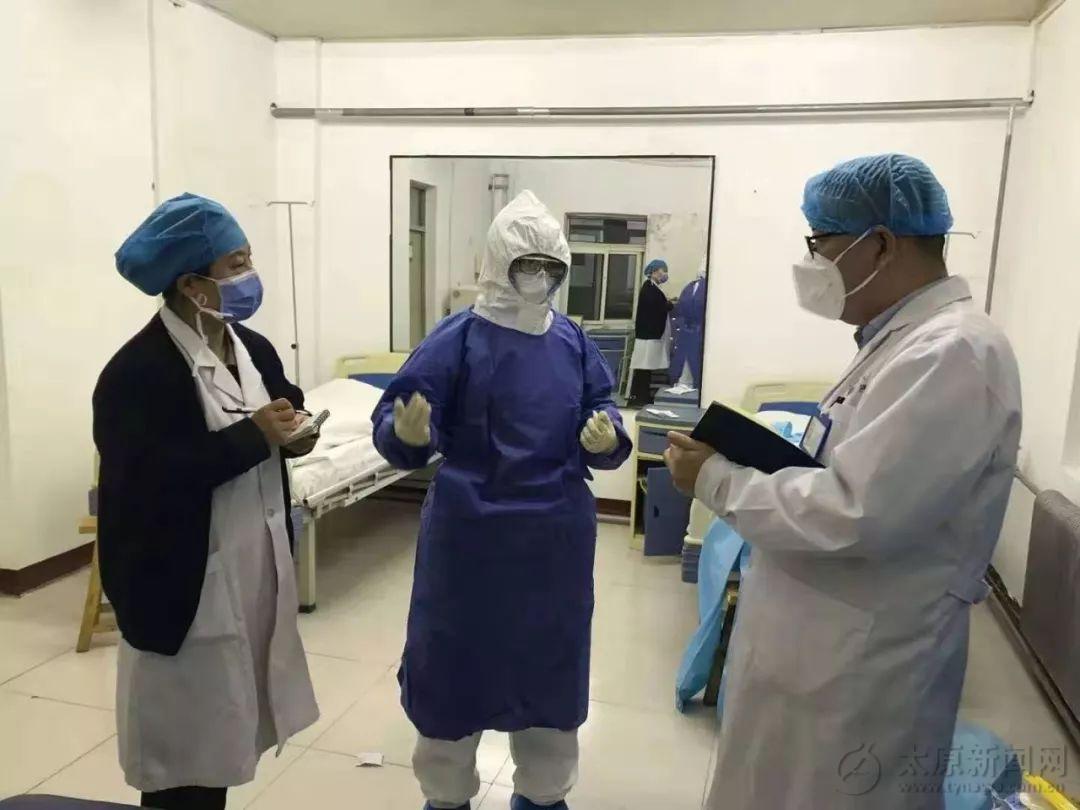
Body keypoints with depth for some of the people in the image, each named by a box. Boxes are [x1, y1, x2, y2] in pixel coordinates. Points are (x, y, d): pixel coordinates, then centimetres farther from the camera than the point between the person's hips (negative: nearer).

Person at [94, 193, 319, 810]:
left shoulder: (255, 349, 5)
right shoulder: (137, 371, -18)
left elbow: (283, 415, 17)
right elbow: (149, 481, -27)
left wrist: (293, 433, -7)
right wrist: (254, 435, -23)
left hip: (258, 565, 7)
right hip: (184, 580, -7)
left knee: (226, 723, 21)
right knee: (184, 736, 9)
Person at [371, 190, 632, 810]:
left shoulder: (574, 342, 3)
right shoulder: (458, 338, -10)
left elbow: (603, 410, 6)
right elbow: (395, 420, -14)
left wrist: (607, 439, -17)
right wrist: (408, 432, -37)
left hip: (556, 537, 4)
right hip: (471, 533, -3)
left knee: (549, 661, 17)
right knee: (457, 662, 10)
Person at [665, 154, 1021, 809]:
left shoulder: (951, 351, -23)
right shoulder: (906, 339, 9)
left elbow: (853, 514, -29)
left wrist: (716, 479, -18)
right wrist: (758, 457, 3)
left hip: (859, 675, -9)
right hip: (816, 650, 9)